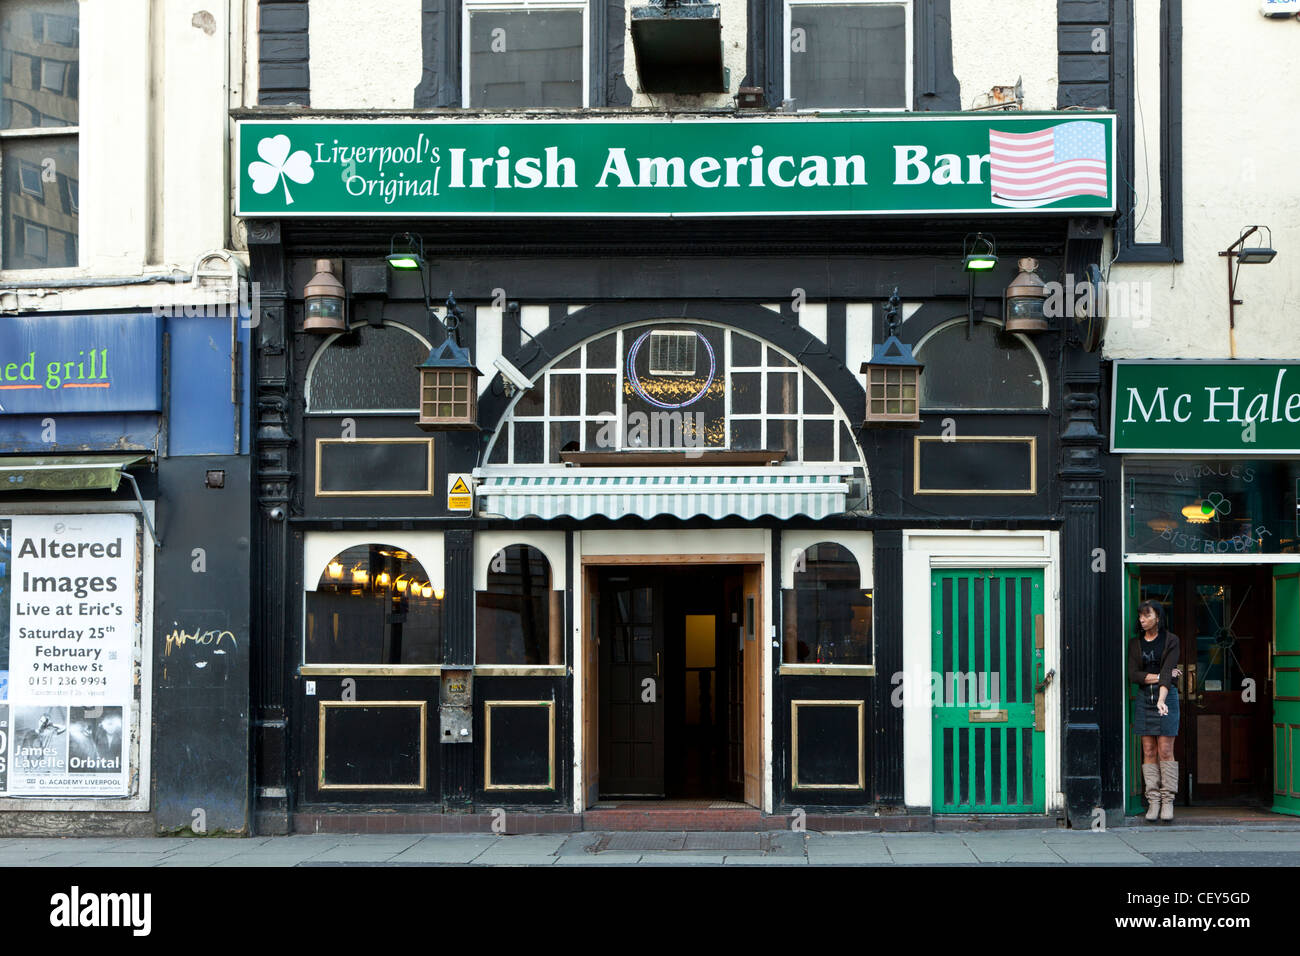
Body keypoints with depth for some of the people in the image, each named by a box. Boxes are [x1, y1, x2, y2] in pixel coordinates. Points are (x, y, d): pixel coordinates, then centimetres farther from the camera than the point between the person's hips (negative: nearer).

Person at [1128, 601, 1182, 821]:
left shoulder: (1170, 640, -1)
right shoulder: (1135, 643, 10)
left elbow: (1168, 671, -12)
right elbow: (1133, 675, 1)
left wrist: (1161, 700, -24)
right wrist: (1160, 676, -10)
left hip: (1166, 696, -3)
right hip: (1144, 697, 3)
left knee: (1165, 751, -6)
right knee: (1149, 752, 0)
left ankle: (1168, 801, -2)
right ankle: (1153, 801, 0)